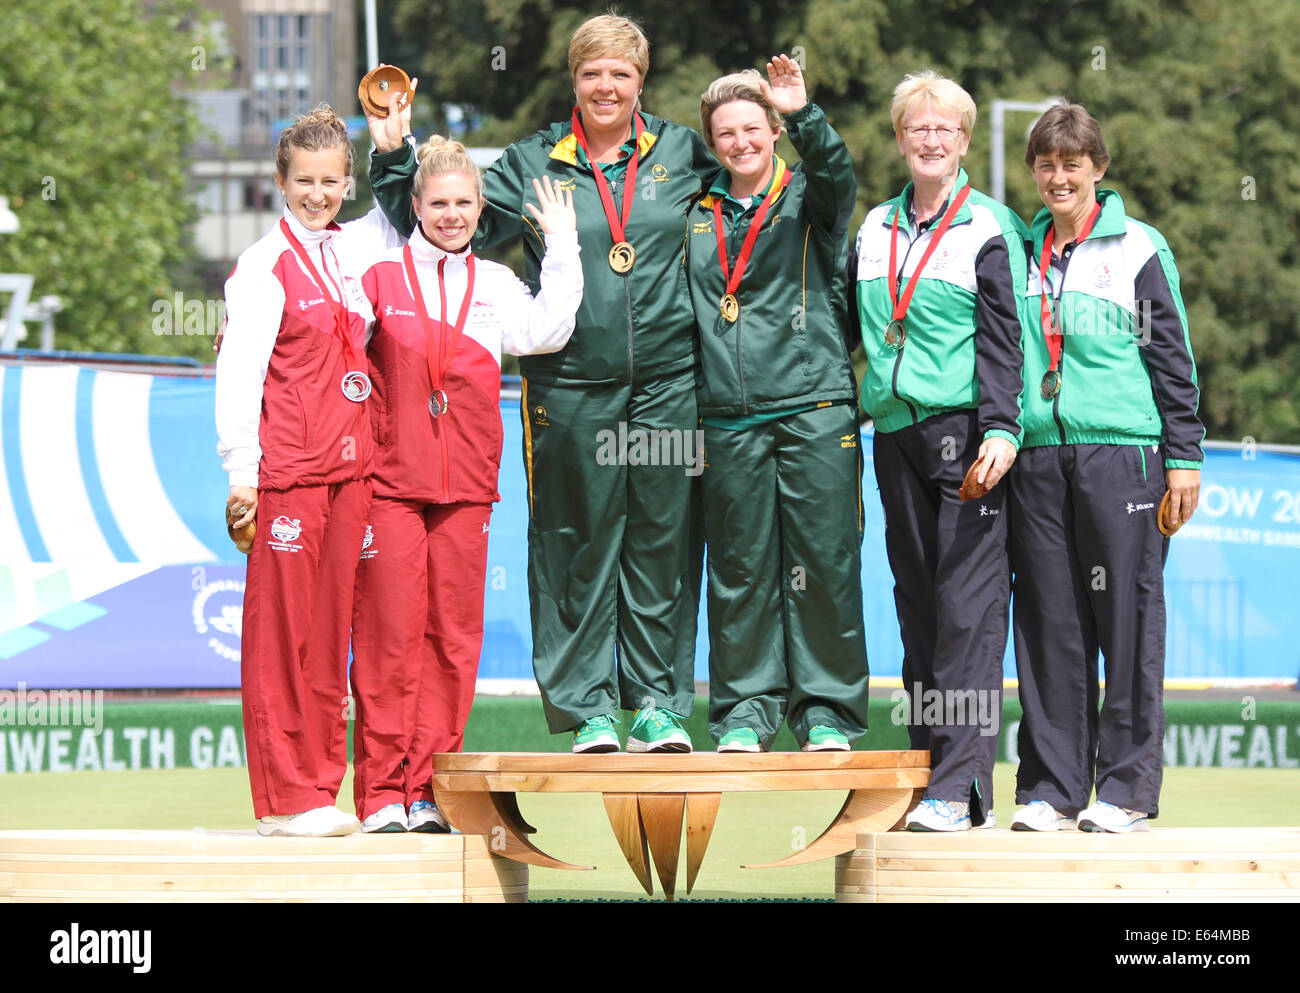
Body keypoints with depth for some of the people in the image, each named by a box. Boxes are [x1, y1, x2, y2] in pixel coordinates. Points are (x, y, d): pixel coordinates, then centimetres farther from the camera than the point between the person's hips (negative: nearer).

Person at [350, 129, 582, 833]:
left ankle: (427, 790, 8)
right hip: (390, 478, -3)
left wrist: (562, 248, 1)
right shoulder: (381, 274, 5)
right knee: (389, 631, -7)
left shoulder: (495, 285, 15)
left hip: (465, 482, 3)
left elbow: (546, 332, -1)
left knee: (453, 635, 2)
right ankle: (382, 793, -3)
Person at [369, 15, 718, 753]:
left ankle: (659, 700, 13)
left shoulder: (684, 154, 9)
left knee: (663, 539, 5)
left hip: (668, 381, 1)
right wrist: (398, 158, 1)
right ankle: (586, 705, 8)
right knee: (579, 543, 1)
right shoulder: (533, 164, 7)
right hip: (571, 384, -1)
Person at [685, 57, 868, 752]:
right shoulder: (697, 218, 16)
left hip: (815, 411, -3)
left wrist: (802, 115, -32)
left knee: (823, 564, -3)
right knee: (740, 569, 3)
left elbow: (836, 174, -16)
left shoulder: (807, 200, 7)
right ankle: (745, 708, 10)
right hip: (728, 419, 3)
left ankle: (827, 711, 3)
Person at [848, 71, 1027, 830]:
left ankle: (962, 787, -14)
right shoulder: (875, 229, 16)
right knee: (917, 603, 6)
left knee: (969, 608, -10)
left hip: (966, 430, -6)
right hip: (896, 429, 6)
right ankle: (929, 764, 9)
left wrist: (1000, 429, -16)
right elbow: (851, 325, 21)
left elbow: (1004, 338, -7)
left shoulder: (991, 229, -1)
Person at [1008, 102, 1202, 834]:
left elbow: (1173, 357, 3)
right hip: (1038, 454, 4)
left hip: (1121, 450, -4)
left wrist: (1184, 456, -2)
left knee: (1126, 615, -3)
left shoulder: (1138, 248, 3)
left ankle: (1128, 786, 1)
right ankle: (1053, 786, 7)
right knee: (1049, 622, 3)